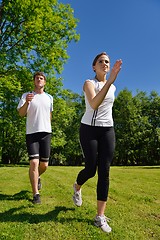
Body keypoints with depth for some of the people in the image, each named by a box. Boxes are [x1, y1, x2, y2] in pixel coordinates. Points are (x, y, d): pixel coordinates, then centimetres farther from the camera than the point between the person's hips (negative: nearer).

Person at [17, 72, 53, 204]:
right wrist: (26, 102, -27)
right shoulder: (26, 95, 3)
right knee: (34, 163, -10)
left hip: (46, 132, 3)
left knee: (44, 165, 7)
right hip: (31, 133, -3)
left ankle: (38, 177, 41)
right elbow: (21, 113, -9)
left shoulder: (49, 97, 13)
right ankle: (36, 194, 4)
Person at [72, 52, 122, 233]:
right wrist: (110, 80, -34)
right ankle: (77, 187, 35)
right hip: (89, 129, -4)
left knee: (104, 172, -2)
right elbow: (94, 104, -27)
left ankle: (100, 217, 7)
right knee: (91, 169, -1)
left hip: (107, 130, 5)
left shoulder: (112, 87, 13)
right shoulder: (89, 83, -6)